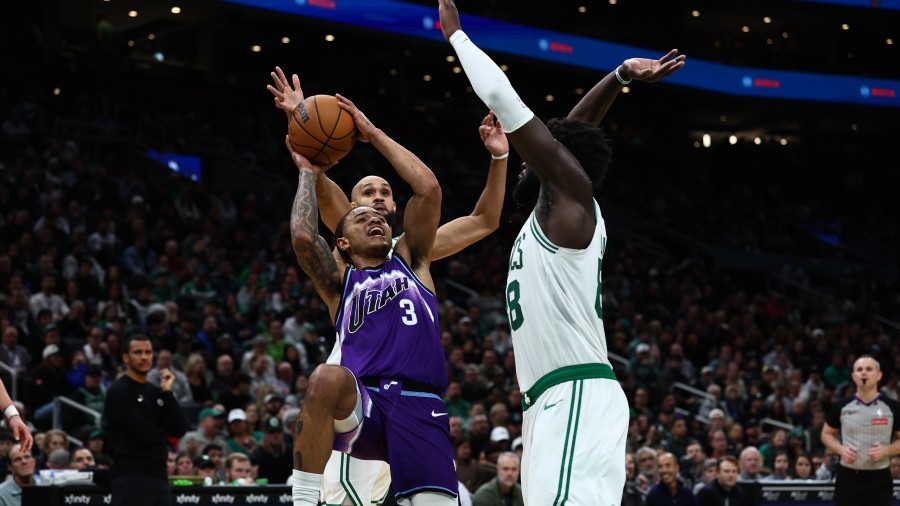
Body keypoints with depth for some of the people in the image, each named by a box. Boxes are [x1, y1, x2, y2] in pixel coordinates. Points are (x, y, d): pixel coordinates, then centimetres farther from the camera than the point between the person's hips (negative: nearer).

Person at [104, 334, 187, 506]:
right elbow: (146, 433, -17)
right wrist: (165, 431, 4)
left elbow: (179, 429, 3)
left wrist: (167, 392, -4)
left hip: (158, 477, 8)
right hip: (131, 479, -8)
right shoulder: (118, 392, -8)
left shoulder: (155, 392, 16)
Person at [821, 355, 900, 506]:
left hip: (879, 479, -1)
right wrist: (841, 449, -7)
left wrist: (886, 450, -15)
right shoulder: (841, 406, 2)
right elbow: (827, 434, 13)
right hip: (848, 478, 1)